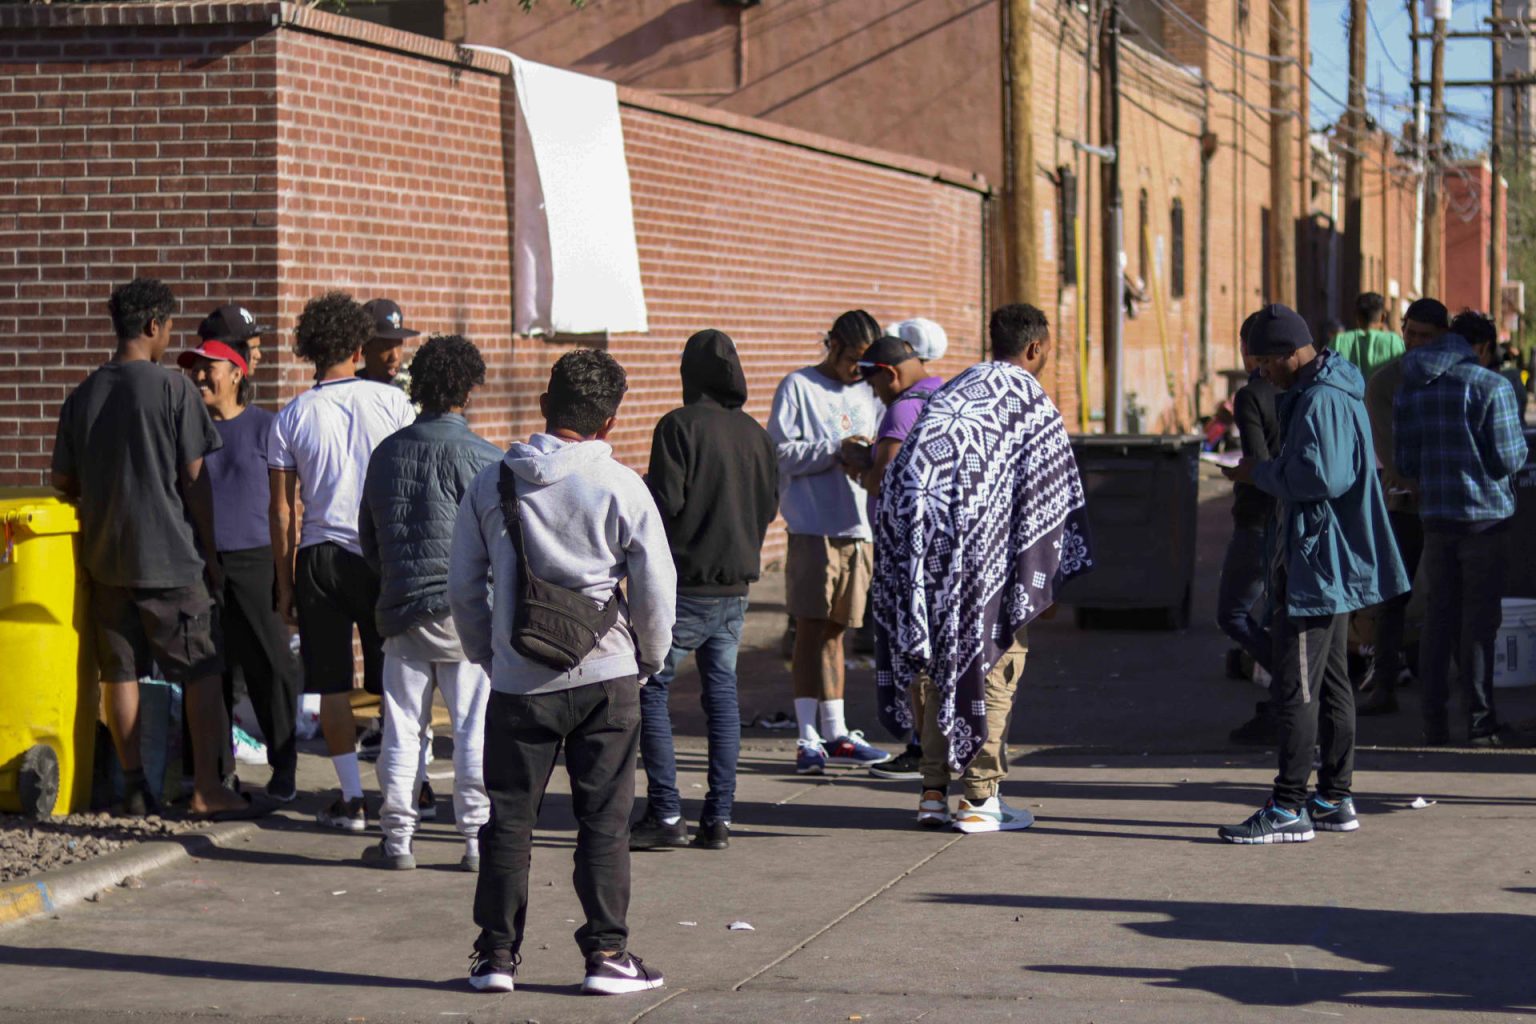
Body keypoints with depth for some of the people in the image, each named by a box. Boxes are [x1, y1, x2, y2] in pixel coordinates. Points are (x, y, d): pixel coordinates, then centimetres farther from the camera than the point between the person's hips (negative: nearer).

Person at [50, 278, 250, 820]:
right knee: (202, 672, 1)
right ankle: (206, 787, -2)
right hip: (169, 555, -5)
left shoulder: (82, 395, 6)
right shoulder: (174, 388, -8)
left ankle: (134, 786, 10)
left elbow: (63, 481, 10)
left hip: (104, 554, 5)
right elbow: (195, 480, -7)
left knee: (120, 672, 8)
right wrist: (210, 554, 1)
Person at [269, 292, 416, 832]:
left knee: (332, 685, 5)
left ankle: (352, 798, 5)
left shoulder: (291, 418, -1)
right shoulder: (392, 402, -2)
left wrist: (285, 583, 9)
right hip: (385, 554, 0)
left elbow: (282, 510, 1)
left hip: (320, 558, 0)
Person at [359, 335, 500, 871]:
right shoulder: (482, 457, -9)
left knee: (402, 729, 9)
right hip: (467, 610, -4)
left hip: (401, 610, 4)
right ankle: (478, 838, 4)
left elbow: (368, 540, 17)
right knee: (476, 729, 2)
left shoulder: (385, 453, 9)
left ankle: (397, 838, 12)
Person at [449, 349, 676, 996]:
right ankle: (607, 953, 7)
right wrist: (649, 660, 11)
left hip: (518, 681, 2)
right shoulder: (621, 487, -6)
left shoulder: (492, 482, 1)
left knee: (509, 817, 10)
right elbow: (656, 585, -4)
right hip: (606, 676, -2)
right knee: (605, 820, 5)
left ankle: (496, 953, 13)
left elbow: (464, 585, 7)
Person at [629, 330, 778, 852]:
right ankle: (718, 818, 8)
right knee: (722, 694, 10)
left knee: (650, 690, 3)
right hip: (736, 587, 6)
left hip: (685, 585, -6)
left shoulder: (680, 426, -12)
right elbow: (770, 506, 13)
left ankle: (665, 814, -2)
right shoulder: (755, 433, 6)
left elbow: (665, 501, -18)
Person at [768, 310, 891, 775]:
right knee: (810, 628, -5)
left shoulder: (866, 392, 19)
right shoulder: (798, 387, 0)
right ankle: (808, 739, -3)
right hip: (812, 527, -6)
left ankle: (835, 732, 18)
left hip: (857, 528, 6)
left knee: (835, 631, 12)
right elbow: (780, 452, -9)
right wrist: (837, 449, -17)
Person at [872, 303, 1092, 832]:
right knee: (994, 657, 3)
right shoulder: (1028, 398, 0)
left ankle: (934, 791, 16)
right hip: (975, 531, -7)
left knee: (935, 659, 15)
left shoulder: (958, 388, 21)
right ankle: (979, 797, 2)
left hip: (909, 526, 7)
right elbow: (1051, 487, -2)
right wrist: (1042, 574, 3)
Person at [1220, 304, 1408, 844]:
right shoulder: (1331, 389, 14)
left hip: (1316, 561, -11)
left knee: (1295, 688, -9)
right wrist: (1267, 471, 10)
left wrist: (1260, 474, -13)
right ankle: (1335, 799, 22)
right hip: (1334, 560, 11)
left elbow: (1319, 477, -26)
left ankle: (1288, 809, -7)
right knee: (1331, 682, 15)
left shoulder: (1320, 400, -19)